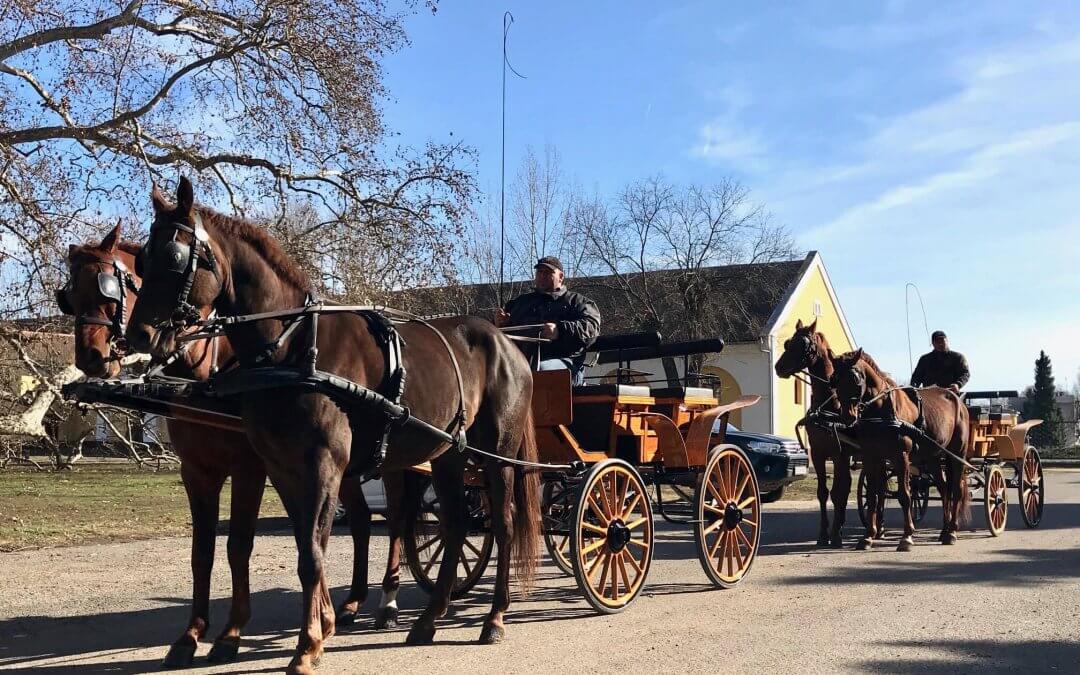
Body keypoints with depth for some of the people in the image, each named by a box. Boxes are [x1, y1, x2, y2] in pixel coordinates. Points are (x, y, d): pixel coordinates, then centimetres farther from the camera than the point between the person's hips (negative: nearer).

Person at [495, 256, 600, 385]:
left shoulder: (577, 301, 22)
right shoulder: (520, 301, 36)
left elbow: (592, 327, 3)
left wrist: (560, 330, -15)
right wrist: (499, 324, 12)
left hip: (562, 359, -3)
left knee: (540, 369, -41)